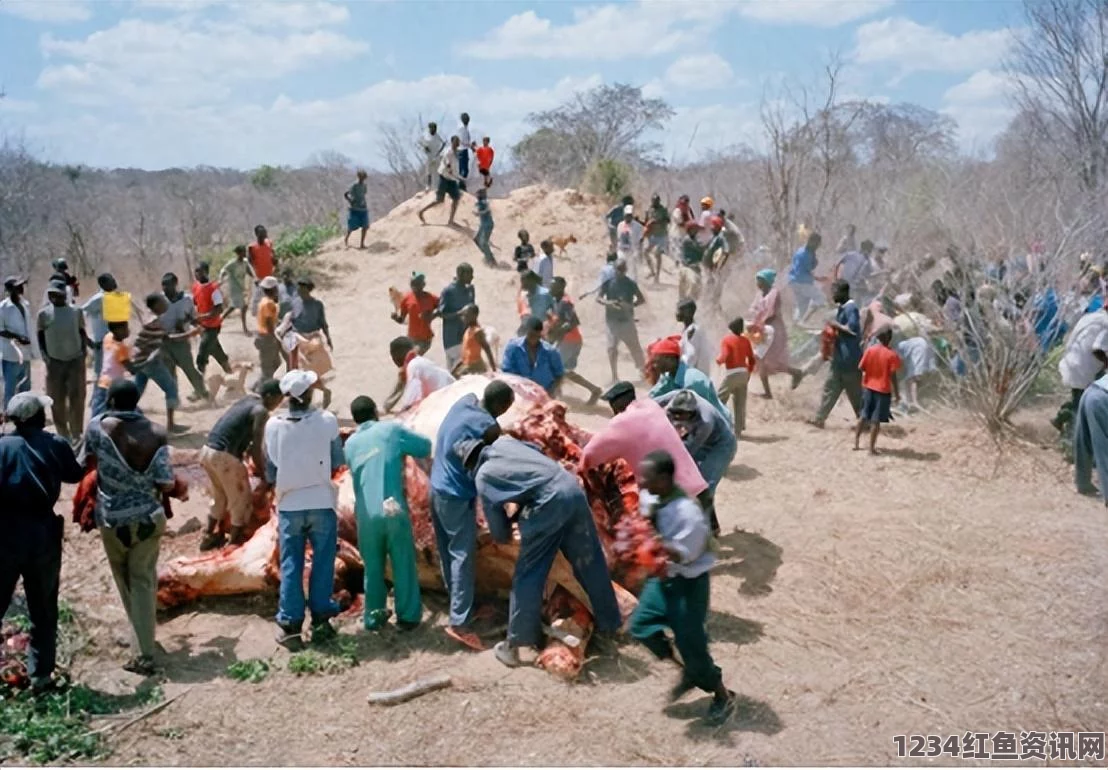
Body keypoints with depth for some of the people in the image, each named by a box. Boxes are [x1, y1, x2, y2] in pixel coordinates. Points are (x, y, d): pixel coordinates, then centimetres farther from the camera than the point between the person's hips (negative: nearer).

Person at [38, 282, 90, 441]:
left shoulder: (76, 311, 0)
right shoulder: (44, 313, -2)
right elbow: (40, 336, 5)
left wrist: (83, 351, -4)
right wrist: (45, 355, -6)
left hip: (75, 360, 0)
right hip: (55, 362, 0)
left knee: (76, 397, -1)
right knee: (57, 399, 5)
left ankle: (76, 434, 5)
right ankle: (63, 435, 16)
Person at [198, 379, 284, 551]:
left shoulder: (245, 401, 18)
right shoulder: (260, 411, -8)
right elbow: (256, 447, -10)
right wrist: (263, 473, 1)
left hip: (208, 451, 9)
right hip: (224, 457, -9)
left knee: (220, 497, 26)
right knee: (241, 501, 7)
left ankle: (210, 537, 35)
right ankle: (235, 542, 16)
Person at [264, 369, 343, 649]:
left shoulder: (273, 425, -6)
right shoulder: (326, 420, -10)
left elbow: (270, 471, 2)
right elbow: (338, 462, -1)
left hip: (289, 505, 1)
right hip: (322, 502, -1)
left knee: (291, 565, 10)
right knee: (322, 562, 10)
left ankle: (290, 625, 12)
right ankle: (320, 620, 14)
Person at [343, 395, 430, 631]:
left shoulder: (350, 444, 13)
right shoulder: (391, 429, 1)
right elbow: (425, 447, 6)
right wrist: (403, 451, 25)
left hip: (365, 515, 3)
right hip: (394, 510, -3)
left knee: (373, 568, 16)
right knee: (403, 565, 9)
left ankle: (373, 616, 22)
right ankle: (408, 616, 15)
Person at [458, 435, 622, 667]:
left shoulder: (483, 477, 10)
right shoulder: (505, 442, 22)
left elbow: (498, 529, 15)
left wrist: (504, 536, 41)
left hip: (548, 504, -6)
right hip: (572, 489, 6)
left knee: (527, 576, 7)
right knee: (590, 562, 19)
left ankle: (514, 645, 15)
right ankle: (610, 623, 33)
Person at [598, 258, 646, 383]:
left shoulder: (631, 284, -4)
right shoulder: (608, 283, -4)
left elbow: (642, 299, 1)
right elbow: (598, 298, -2)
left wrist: (631, 305, -19)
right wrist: (607, 302, -24)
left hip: (627, 320, 0)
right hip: (612, 320, 0)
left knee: (635, 346, 5)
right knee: (612, 348, 2)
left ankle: (643, 369, 22)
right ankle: (615, 376, 14)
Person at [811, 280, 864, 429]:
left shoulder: (850, 308, -16)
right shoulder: (842, 308, 13)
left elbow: (853, 328, -27)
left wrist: (836, 325, -17)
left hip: (849, 359, -10)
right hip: (840, 358, 10)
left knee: (855, 393, 1)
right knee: (830, 388, 9)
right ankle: (820, 419, 12)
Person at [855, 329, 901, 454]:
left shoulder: (869, 350, -4)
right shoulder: (892, 355, -14)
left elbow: (860, 368, -2)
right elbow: (893, 376, -14)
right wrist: (896, 394, -6)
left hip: (868, 387, 4)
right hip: (883, 390, -4)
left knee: (864, 416, 16)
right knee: (876, 420, 1)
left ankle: (856, 443, 19)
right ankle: (871, 448, 3)